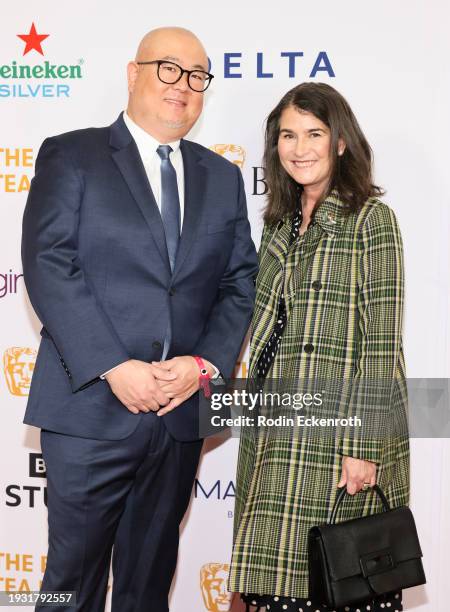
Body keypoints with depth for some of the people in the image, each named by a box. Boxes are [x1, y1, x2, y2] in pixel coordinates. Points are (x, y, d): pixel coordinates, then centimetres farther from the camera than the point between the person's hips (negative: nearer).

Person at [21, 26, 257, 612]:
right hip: (92, 408, -3)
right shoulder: (71, 155, 0)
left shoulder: (222, 177, 13)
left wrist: (205, 363, -8)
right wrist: (113, 367, -18)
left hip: (181, 411, 4)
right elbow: (48, 266, -10)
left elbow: (240, 283, 9)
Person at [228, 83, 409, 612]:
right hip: (277, 434, 6)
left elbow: (381, 345, -11)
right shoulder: (280, 222, 13)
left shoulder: (370, 219, -7)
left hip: (340, 431, -6)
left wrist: (364, 446, -15)